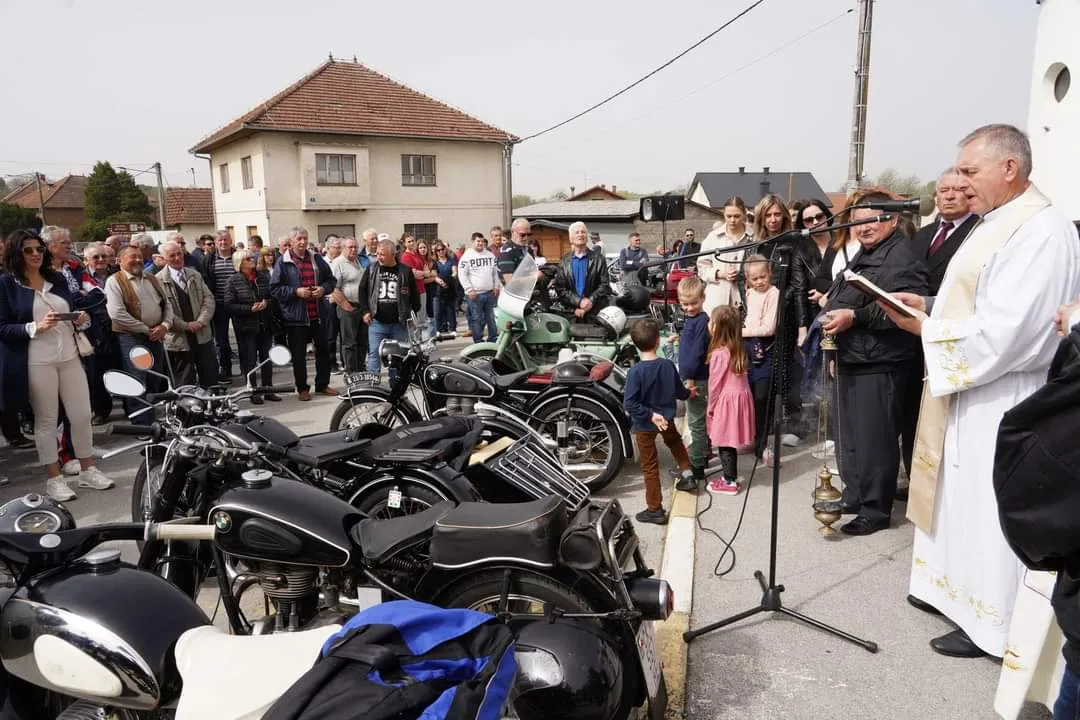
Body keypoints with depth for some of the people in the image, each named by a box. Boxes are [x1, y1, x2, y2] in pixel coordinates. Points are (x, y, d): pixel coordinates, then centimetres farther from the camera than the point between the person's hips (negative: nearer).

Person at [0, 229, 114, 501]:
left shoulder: (57, 279, 12)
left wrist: (79, 320, -4)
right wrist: (35, 327, -21)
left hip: (70, 356, 4)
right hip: (36, 362, -4)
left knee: (82, 415, 6)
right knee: (46, 420, 5)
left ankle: (87, 470, 19)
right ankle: (54, 478, 16)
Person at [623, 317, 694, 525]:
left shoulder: (636, 371, -23)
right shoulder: (668, 365, -12)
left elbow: (629, 404, -27)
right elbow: (680, 392, 2)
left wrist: (650, 415, -19)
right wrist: (689, 393, 22)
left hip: (644, 425, -3)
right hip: (666, 419, 4)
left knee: (650, 467, 7)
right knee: (674, 441, 38)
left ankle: (655, 510, 15)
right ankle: (686, 471, 31)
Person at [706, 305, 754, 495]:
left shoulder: (719, 353, -19)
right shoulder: (739, 349, 4)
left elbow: (715, 384, -14)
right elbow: (741, 376, 8)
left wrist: (710, 407, -2)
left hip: (726, 400, -8)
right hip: (741, 395, 8)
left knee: (724, 443, 3)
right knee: (730, 442, 17)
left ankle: (730, 482, 10)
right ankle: (731, 476, 28)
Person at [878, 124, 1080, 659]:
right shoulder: (994, 225, 13)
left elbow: (1002, 333, -26)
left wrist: (926, 328, -16)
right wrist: (929, 308, 2)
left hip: (1002, 405, -10)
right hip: (969, 394, 10)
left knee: (987, 510, 1)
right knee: (959, 500, 19)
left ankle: (989, 621, 17)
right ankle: (956, 590, 34)